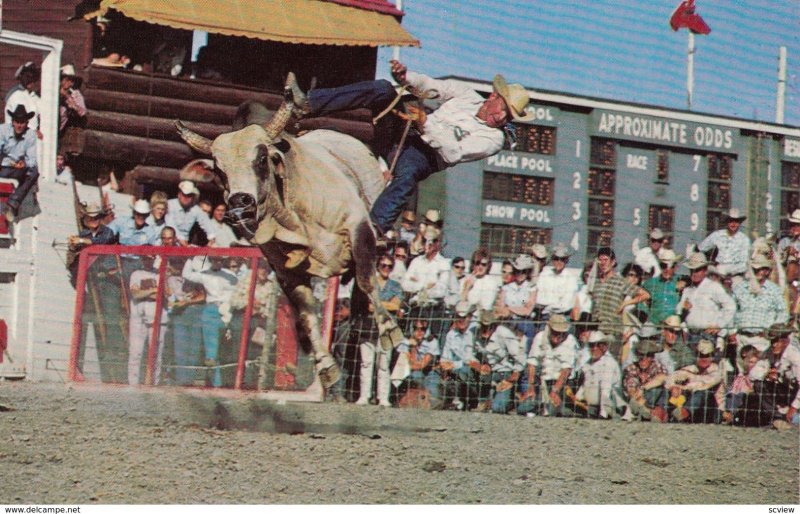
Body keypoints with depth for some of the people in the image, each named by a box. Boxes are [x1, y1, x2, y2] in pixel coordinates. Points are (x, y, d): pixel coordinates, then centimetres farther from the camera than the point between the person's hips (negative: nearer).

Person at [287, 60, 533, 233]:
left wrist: (426, 124, -32)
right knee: (383, 89, -16)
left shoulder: (492, 139, -9)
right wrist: (406, 77, -8)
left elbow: (453, 152, -21)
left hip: (423, 155, -7)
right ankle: (307, 105, -23)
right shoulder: (469, 97, 13)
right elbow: (433, 86, 12)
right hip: (401, 135, 7)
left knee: (407, 175, -44)